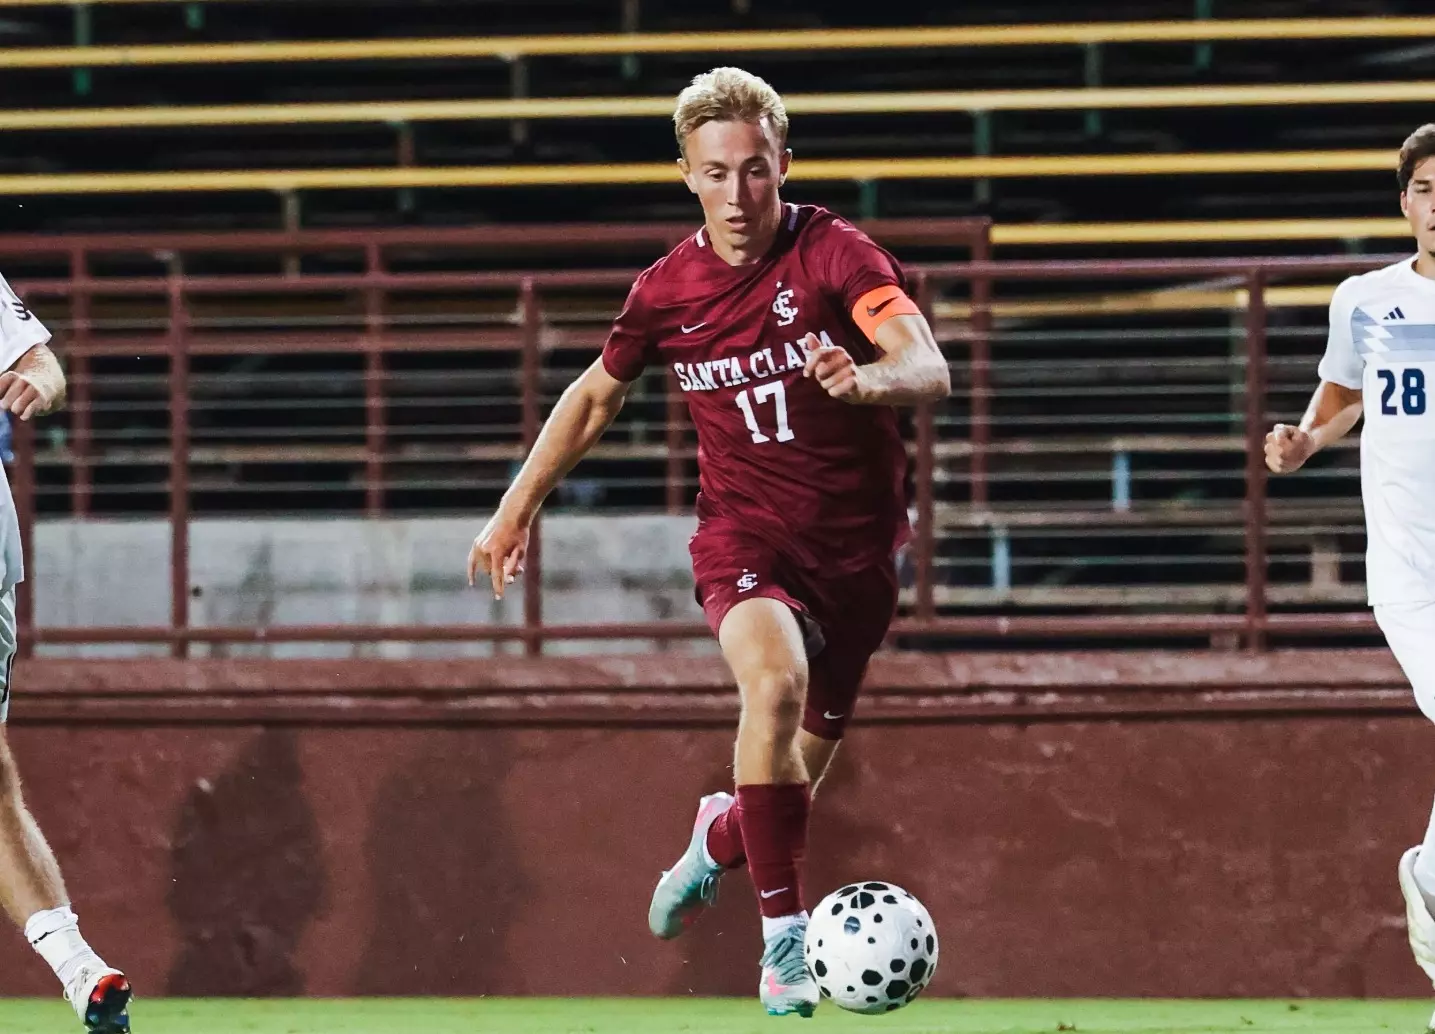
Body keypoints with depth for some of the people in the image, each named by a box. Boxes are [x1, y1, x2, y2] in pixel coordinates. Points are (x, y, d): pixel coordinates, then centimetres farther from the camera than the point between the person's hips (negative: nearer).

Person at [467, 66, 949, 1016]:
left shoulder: (837, 256, -14)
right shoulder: (668, 291, -3)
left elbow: (930, 369, -28)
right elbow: (597, 394, 17)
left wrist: (871, 379, -51)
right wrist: (519, 508, 19)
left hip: (856, 545, 0)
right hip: (745, 536, 0)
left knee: (797, 775, 9)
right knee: (775, 682, -32)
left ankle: (720, 839, 47)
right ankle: (785, 938, -29)